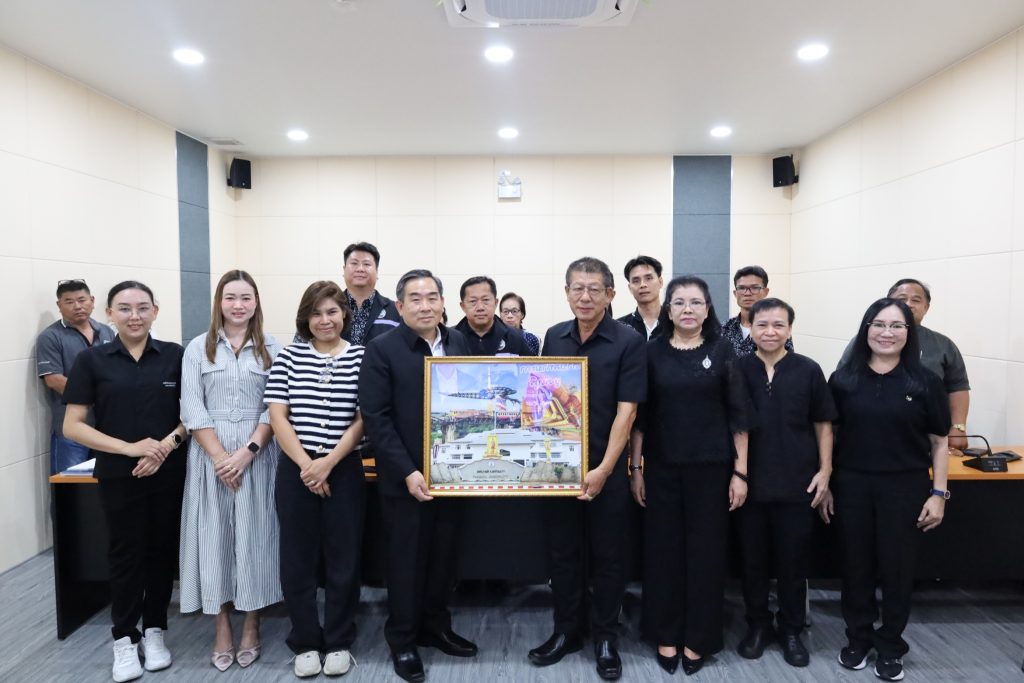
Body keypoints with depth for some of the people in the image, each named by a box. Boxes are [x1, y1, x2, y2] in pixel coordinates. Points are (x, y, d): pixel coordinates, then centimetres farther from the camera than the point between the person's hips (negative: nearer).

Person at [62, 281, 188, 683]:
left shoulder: (176, 355, 0)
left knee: (162, 551, 11)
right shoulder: (92, 360, -3)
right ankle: (124, 638, 26)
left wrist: (167, 444, -13)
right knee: (125, 554, 9)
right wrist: (128, 447, -16)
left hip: (169, 472, 1)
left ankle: (154, 630, 28)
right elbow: (72, 426, -4)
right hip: (118, 476, -1)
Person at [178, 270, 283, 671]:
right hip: (210, 455, 1)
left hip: (258, 454, -1)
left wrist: (247, 451, -13)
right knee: (214, 535, 5)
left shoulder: (273, 349, 3)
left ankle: (251, 626, 20)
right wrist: (220, 457, -11)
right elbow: (192, 409, -1)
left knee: (254, 535, 4)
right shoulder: (198, 348, 5)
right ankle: (222, 627, 19)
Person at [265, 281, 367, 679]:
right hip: (295, 470, 1)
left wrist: (328, 463, -13)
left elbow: (362, 420, -4)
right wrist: (306, 465, -11)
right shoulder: (288, 357, 3)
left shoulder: (360, 358, 0)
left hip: (343, 470, -1)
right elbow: (277, 416, -2)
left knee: (343, 559, 7)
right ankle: (305, 643, 26)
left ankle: (339, 642, 24)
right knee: (298, 559, 8)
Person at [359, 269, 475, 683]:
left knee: (443, 557, 16)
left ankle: (436, 627, 36)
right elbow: (376, 418, -13)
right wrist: (407, 472, -17)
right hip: (405, 478, -4)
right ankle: (402, 640, 29)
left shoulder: (459, 343, 5)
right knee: (406, 560, 10)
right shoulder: (382, 349, -9)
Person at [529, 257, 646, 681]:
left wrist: (603, 469, -16)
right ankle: (566, 631, 31)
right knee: (562, 552, 13)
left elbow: (626, 410, -12)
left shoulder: (629, 342, -9)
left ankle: (605, 637, 27)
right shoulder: (554, 337, 4)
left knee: (608, 556, 9)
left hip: (606, 468, -3)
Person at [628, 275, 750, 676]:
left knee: (706, 550, 7)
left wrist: (740, 472, -3)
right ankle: (666, 636, 24)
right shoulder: (652, 351, 1)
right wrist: (635, 467, 0)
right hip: (661, 467, 1)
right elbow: (639, 414, 3)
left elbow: (738, 415, 0)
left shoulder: (722, 351, 0)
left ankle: (697, 638, 24)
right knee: (663, 549, 7)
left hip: (710, 467, -1)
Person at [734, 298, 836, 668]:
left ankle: (791, 630, 29)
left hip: (797, 483, 0)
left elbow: (823, 424, 5)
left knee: (794, 561, 11)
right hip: (749, 482, 0)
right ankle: (757, 625, 30)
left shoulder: (808, 370, -2)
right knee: (753, 560, 12)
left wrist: (824, 470, 0)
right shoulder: (737, 370, -2)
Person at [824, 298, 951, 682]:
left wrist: (938, 493, -4)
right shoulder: (843, 380, 0)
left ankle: (890, 646, 30)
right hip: (852, 486, 1)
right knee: (856, 566, 11)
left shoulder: (925, 382, -3)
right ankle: (858, 638, 30)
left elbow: (939, 442, 1)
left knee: (897, 568, 10)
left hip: (905, 488, -1)